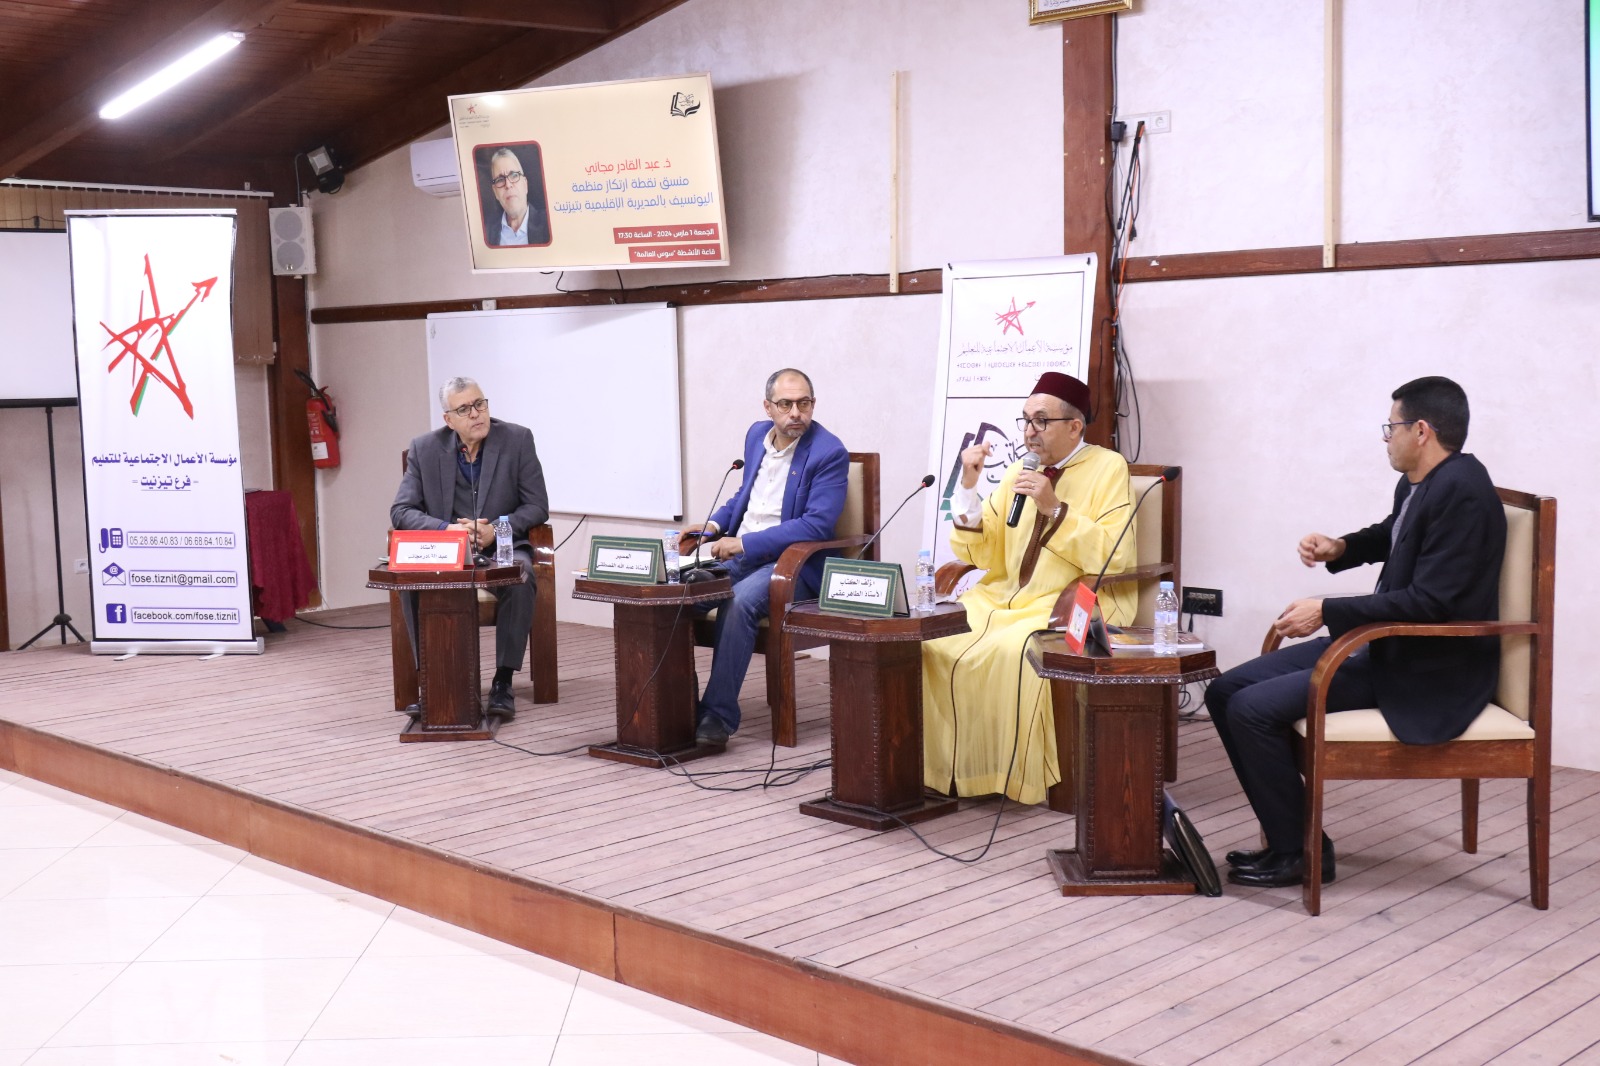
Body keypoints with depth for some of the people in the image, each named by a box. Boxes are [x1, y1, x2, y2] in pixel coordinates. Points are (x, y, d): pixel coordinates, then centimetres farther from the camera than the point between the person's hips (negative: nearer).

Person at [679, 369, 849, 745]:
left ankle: (719, 715, -26)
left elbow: (817, 524, -19)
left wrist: (745, 544, -22)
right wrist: (713, 526, 5)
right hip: (737, 554, 6)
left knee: (738, 602, -35)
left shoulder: (829, 453, -11)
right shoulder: (757, 435, 11)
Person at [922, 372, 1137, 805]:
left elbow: (1114, 558, -15)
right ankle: (945, 766, -9)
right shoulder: (1019, 472, 14)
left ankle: (1017, 777, -18)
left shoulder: (1107, 468, -3)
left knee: (1013, 653, -34)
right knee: (934, 642, -17)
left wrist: (1056, 508, -20)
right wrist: (968, 486, -2)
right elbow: (978, 553, 11)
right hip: (1006, 597, 6)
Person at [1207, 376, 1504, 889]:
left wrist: (1327, 611, -22)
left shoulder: (1461, 490, -20)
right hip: (1386, 644, 10)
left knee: (1253, 709, -21)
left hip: (1428, 669, -10)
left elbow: (1430, 601, -26)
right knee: (1225, 692, 2)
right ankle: (1287, 831, 9)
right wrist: (1340, 548, 11)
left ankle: (1300, 852, -3)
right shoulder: (1418, 484, 8)